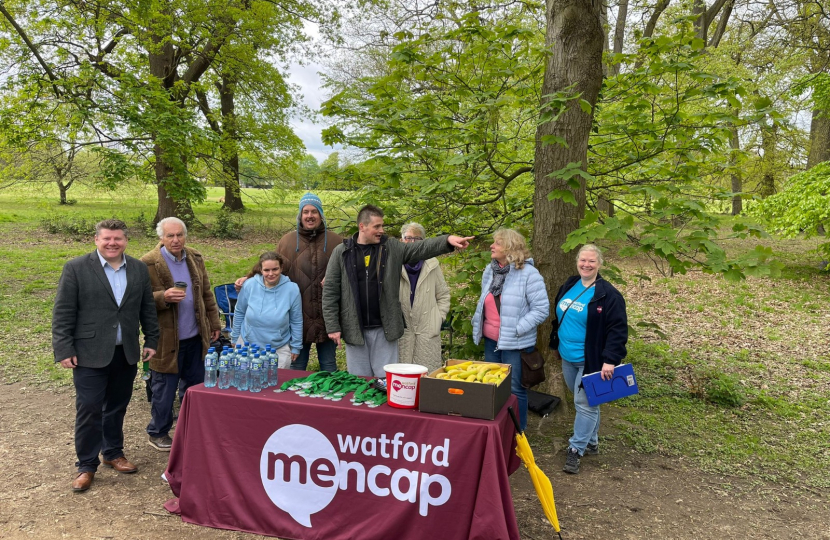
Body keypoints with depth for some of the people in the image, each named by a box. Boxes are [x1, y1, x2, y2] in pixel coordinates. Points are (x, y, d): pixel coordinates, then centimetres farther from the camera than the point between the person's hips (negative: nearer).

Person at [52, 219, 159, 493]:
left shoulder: (139, 269, 5)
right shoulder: (76, 268, -7)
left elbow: (147, 308, 11)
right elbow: (63, 313, -7)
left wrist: (151, 340, 9)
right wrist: (64, 350, -10)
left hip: (126, 353, 4)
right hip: (90, 354, -4)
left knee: (117, 407, 15)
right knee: (89, 409, 1)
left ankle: (113, 453, 32)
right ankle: (86, 465, 15)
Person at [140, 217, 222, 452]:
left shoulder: (196, 258, 6)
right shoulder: (149, 263, -12)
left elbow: (207, 294, 13)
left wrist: (214, 323, 12)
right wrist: (164, 297, -28)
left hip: (195, 336, 5)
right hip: (166, 339, -5)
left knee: (195, 386, 17)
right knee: (164, 390, 6)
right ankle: (158, 433, 25)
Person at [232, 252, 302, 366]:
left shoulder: (292, 289, -13)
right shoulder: (249, 285, -11)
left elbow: (296, 322, -3)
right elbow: (239, 313, 4)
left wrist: (295, 347, 2)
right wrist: (235, 339, 10)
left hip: (279, 349, -1)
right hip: (248, 345, 1)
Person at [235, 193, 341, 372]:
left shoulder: (335, 241, 2)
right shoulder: (287, 240, 4)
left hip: (326, 316, 0)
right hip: (297, 316, 1)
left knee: (328, 366, 15)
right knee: (296, 367, 14)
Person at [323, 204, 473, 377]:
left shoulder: (391, 248, 2)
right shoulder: (341, 252, -2)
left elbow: (422, 248, -8)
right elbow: (330, 291, -2)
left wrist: (448, 239, -25)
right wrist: (333, 326, -6)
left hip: (384, 329, 1)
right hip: (354, 329, -1)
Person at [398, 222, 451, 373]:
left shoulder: (432, 265, 7)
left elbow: (443, 294, 15)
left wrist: (439, 318, 6)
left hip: (427, 330, 1)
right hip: (401, 329, -1)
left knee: (428, 372, 1)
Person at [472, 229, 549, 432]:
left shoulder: (528, 273, -15)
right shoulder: (489, 270, 7)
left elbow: (542, 310, -17)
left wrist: (516, 329, -20)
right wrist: (477, 323, 8)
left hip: (515, 344, -7)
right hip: (491, 340, 7)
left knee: (514, 389, 4)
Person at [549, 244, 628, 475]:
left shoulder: (608, 294, -14)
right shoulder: (569, 286, 7)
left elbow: (618, 329, -17)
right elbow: (558, 318, 19)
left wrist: (610, 360, -23)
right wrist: (555, 343, 19)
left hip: (591, 360, -7)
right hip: (568, 358, 7)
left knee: (585, 404, -3)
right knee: (587, 402, 19)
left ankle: (576, 450, 6)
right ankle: (591, 442, 33)